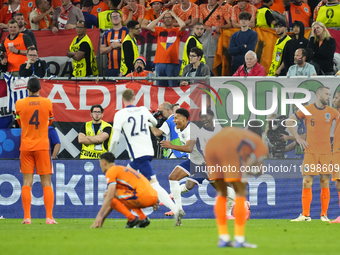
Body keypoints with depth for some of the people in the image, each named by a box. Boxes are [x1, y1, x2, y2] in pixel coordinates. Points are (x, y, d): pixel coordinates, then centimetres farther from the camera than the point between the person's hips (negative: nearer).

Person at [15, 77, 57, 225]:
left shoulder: (19, 104, -3)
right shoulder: (47, 103, -3)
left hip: (26, 147, 1)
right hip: (42, 146, -1)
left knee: (27, 182, 2)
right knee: (46, 183, 2)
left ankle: (27, 217, -3)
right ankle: (49, 217, -4)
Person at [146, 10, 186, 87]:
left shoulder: (177, 30, 9)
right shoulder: (159, 30, 13)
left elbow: (183, 25, -11)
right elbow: (149, 27, -2)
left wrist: (175, 16, 4)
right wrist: (160, 17, 5)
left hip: (173, 62, -2)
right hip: (160, 62, 2)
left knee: (173, 85, -4)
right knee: (160, 85, 2)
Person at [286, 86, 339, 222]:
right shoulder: (307, 110, 1)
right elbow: (289, 121, 8)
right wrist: (298, 138, 1)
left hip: (326, 152, 1)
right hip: (310, 151, -1)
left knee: (325, 183, 1)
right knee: (307, 182, -4)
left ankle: (324, 215, 6)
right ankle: (305, 215, 1)